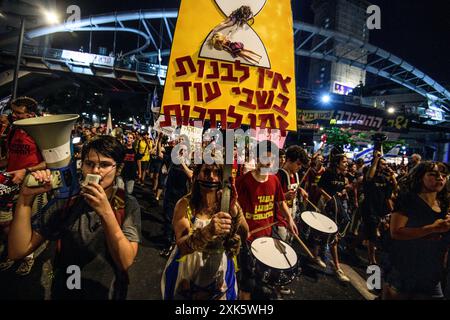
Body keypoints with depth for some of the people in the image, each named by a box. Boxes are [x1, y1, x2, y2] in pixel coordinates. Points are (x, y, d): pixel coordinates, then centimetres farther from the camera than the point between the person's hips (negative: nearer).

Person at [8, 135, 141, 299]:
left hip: (108, 292, -1)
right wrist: (26, 197, -24)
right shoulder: (66, 203, -10)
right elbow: (18, 251, -14)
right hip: (64, 291, 2)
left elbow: (125, 262, -25)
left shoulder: (128, 205, -16)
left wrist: (106, 213, -36)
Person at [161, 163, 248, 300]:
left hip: (220, 272, 2)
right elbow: (182, 246, -25)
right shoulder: (185, 204, -17)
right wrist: (207, 231, -45)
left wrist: (235, 211, -33)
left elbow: (244, 236, -14)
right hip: (188, 273, -1)